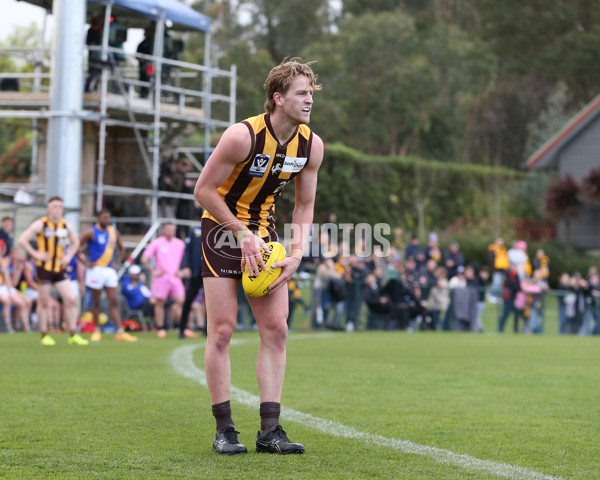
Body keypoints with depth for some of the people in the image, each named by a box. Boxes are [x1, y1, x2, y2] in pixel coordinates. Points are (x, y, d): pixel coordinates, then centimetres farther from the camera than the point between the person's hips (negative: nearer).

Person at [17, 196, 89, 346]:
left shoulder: (66, 225, 7)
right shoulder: (40, 224, -6)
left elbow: (75, 242, 24)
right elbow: (22, 240, -9)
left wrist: (68, 256, 8)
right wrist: (35, 254, -13)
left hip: (60, 269, 4)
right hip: (44, 268, -4)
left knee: (70, 299, -5)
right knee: (44, 302, 1)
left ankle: (73, 335, 1)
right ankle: (44, 335, 11)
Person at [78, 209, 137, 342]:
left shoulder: (114, 232, 10)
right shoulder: (91, 232, -6)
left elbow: (121, 249, 24)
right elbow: (78, 248, -9)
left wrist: (117, 262, 11)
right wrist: (86, 263, -13)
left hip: (110, 270, 5)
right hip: (96, 270, -5)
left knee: (113, 302, 0)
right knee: (96, 302, 3)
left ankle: (120, 332, -6)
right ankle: (96, 331, 13)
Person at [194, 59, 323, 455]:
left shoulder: (311, 145, -4)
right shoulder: (243, 135, -21)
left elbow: (305, 205, 7)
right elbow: (204, 190, -14)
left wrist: (296, 253, -7)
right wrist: (243, 234, -16)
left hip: (263, 234, 5)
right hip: (222, 230, -5)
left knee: (276, 329, -3)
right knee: (222, 330, -8)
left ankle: (270, 429, 0)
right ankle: (224, 429, -1)